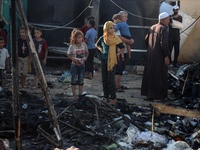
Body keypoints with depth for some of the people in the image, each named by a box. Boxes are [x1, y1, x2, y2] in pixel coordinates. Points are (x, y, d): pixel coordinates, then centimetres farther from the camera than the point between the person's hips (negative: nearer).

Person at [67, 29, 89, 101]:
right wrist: (73, 60, -15)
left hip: (82, 65, 2)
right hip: (74, 65, -2)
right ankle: (74, 95, 15)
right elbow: (68, 54, -2)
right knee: (74, 80, 4)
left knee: (81, 81, 8)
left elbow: (87, 53, 9)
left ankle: (80, 94, 18)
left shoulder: (84, 45, -5)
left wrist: (85, 58, -8)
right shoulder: (72, 46, -12)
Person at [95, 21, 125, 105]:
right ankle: (106, 97, 17)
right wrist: (100, 49, 8)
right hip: (104, 60, 4)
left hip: (112, 61, -4)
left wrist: (118, 53, -9)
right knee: (104, 80, 7)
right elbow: (97, 44, 24)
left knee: (111, 80, -8)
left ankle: (114, 98, -2)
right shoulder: (102, 38, 4)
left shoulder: (116, 39, -5)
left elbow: (123, 48, 4)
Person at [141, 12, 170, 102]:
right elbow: (164, 43, -22)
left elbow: (146, 40, 14)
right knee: (159, 75, 0)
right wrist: (166, 56, -18)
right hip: (160, 56, -8)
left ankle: (148, 94, 19)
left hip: (151, 54, 8)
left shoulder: (152, 28, 9)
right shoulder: (163, 29, -15)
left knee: (150, 73, 13)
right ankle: (157, 96, 2)